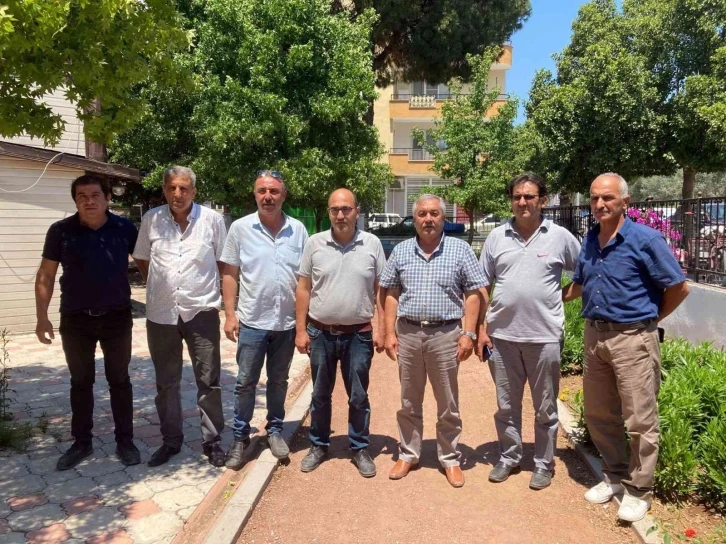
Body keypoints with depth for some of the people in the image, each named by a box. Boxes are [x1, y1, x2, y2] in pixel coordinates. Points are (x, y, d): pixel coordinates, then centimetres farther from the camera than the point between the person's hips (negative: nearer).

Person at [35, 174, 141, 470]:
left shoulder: (124, 228, -6)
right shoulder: (61, 231, -5)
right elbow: (46, 275, 1)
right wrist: (42, 317, -1)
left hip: (117, 317, 0)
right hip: (75, 319, 1)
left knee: (119, 380, 10)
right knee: (80, 382, 13)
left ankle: (125, 441, 22)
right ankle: (81, 442, 28)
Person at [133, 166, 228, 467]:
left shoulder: (213, 219, -5)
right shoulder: (151, 219, 1)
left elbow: (224, 262, 3)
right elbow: (141, 259, 15)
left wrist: (228, 301, 2)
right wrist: (159, 285, 10)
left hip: (201, 310, -2)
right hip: (161, 313, 3)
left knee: (209, 380, 5)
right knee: (166, 383, 14)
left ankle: (212, 440, 21)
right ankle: (171, 440, 31)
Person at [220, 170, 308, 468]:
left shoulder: (298, 230, 0)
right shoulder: (240, 228, -3)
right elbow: (230, 275, 0)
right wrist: (230, 314, -6)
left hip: (287, 322, 2)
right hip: (252, 321, -1)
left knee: (278, 382, 16)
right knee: (245, 382, 7)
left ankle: (275, 430, 33)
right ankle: (240, 437, 23)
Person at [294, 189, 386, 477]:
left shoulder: (372, 244, -3)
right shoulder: (315, 243, -2)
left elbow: (380, 290, 1)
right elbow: (303, 289, 1)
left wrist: (381, 328, -4)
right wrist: (301, 330, -2)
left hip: (359, 334, -1)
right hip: (321, 333, 1)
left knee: (358, 396, 11)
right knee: (320, 394, 15)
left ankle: (360, 449, 28)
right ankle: (319, 445, 33)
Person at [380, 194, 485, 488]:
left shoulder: (460, 249, -1)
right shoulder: (401, 251, 5)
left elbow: (472, 295, -2)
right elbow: (391, 295, 7)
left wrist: (469, 334, -8)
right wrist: (390, 332, 1)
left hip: (446, 334, -2)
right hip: (408, 333, 2)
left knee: (448, 404, 10)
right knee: (409, 402, 14)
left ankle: (450, 459, 26)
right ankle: (408, 454, 29)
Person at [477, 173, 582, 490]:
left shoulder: (560, 237, -2)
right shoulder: (497, 237, 3)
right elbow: (483, 287, 5)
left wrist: (564, 295, 0)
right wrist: (480, 328, 1)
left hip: (544, 336, -2)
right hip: (502, 335, 2)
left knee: (545, 408, 12)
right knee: (506, 404, 15)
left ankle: (544, 464, 29)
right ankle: (509, 458, 32)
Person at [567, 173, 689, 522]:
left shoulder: (646, 239, -10)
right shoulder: (589, 241, 8)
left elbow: (679, 288, -5)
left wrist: (650, 318, 3)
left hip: (632, 339, -6)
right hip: (594, 336, 7)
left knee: (640, 420, 4)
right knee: (598, 415, 15)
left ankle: (639, 490, 21)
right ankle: (615, 475, 33)